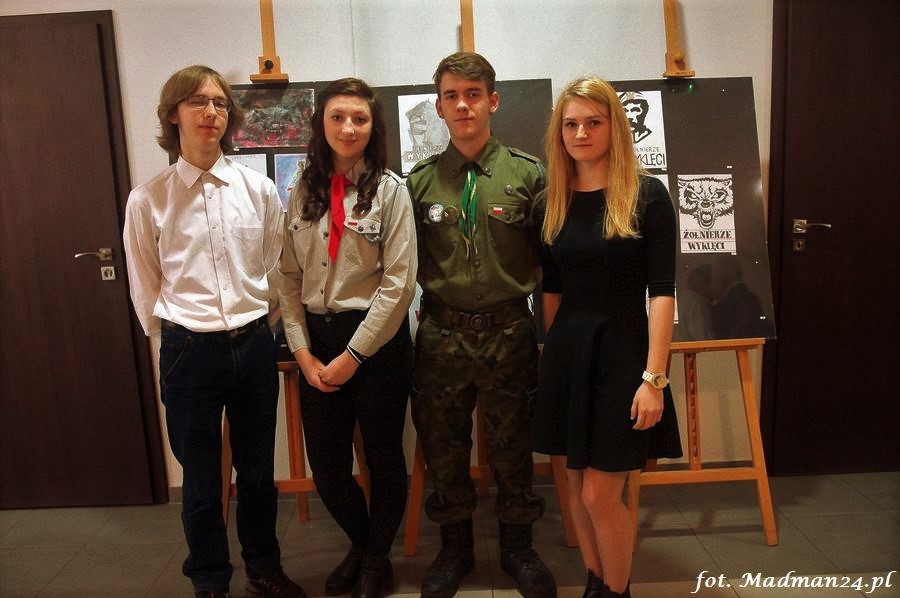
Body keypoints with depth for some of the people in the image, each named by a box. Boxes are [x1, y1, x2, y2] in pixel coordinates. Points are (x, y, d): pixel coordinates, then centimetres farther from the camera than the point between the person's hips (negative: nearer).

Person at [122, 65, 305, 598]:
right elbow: (145, 288, 5)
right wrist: (179, 339, 9)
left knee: (258, 470, 17)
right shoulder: (148, 200, -5)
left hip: (254, 345, 2)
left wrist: (256, 326, 8)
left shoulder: (258, 188, -1)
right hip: (190, 351, -1)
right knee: (201, 479, 12)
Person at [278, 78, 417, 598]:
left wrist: (352, 355, -13)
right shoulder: (303, 193, 6)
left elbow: (399, 283, -12)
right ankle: (361, 543, 40)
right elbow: (290, 280, 6)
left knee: (384, 457, 11)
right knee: (326, 464, 11)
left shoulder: (389, 189, -6)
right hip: (317, 342, 4)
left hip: (378, 342, -4)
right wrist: (303, 351, -4)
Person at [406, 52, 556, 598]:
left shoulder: (528, 174, 0)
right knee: (445, 447, 13)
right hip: (442, 334, 1)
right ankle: (455, 548, 35)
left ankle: (518, 548, 34)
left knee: (512, 446, 12)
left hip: (509, 332, -1)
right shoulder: (420, 180, 4)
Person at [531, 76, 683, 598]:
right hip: (567, 354, 5)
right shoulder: (551, 204, 5)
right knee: (577, 486, 14)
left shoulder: (647, 195, -7)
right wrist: (554, 352, 9)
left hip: (623, 352, -4)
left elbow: (662, 291, -11)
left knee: (600, 494, -1)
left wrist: (654, 378, -16)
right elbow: (552, 290, 11)